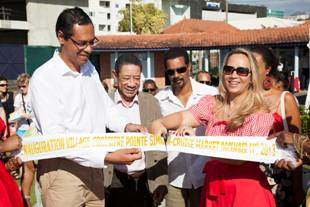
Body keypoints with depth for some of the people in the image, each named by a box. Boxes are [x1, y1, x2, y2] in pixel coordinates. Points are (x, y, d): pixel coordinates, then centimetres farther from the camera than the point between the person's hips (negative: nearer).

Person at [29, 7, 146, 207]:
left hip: (94, 167, 6)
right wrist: (108, 157, -29)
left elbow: (106, 106, 17)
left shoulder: (89, 67, 8)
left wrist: (126, 126, -4)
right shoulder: (44, 78, -16)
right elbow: (56, 139, -23)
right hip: (62, 170, -6)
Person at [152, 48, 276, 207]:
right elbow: (184, 118, -12)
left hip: (247, 190, -4)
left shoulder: (261, 115, -9)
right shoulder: (211, 103, 4)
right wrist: (159, 123, -33)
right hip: (213, 187, 4)